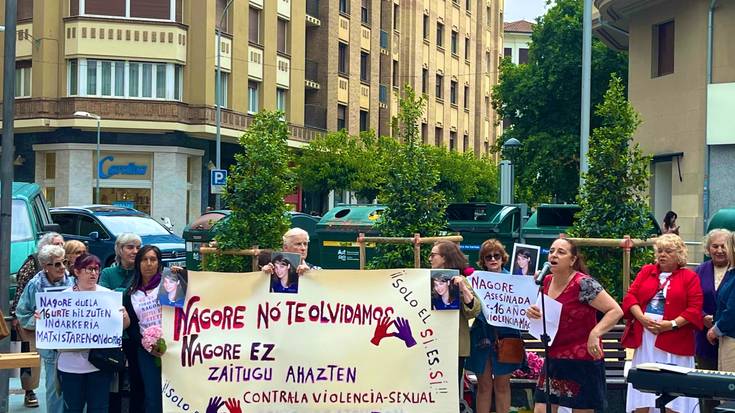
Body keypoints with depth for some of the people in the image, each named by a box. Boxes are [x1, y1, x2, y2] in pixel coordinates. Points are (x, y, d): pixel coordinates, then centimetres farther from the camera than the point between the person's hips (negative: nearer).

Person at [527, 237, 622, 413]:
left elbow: (616, 311, -18)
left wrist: (595, 333, -30)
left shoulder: (583, 284, -16)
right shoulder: (547, 281, 6)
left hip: (582, 363, -7)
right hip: (553, 360, 7)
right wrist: (533, 312, -1)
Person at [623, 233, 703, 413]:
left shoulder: (689, 277, 3)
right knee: (641, 391, 5)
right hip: (644, 340, 3)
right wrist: (643, 319, -10)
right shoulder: (646, 271, 14)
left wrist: (672, 324, -16)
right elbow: (630, 297, 6)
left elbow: (695, 309, -4)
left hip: (674, 343, -3)